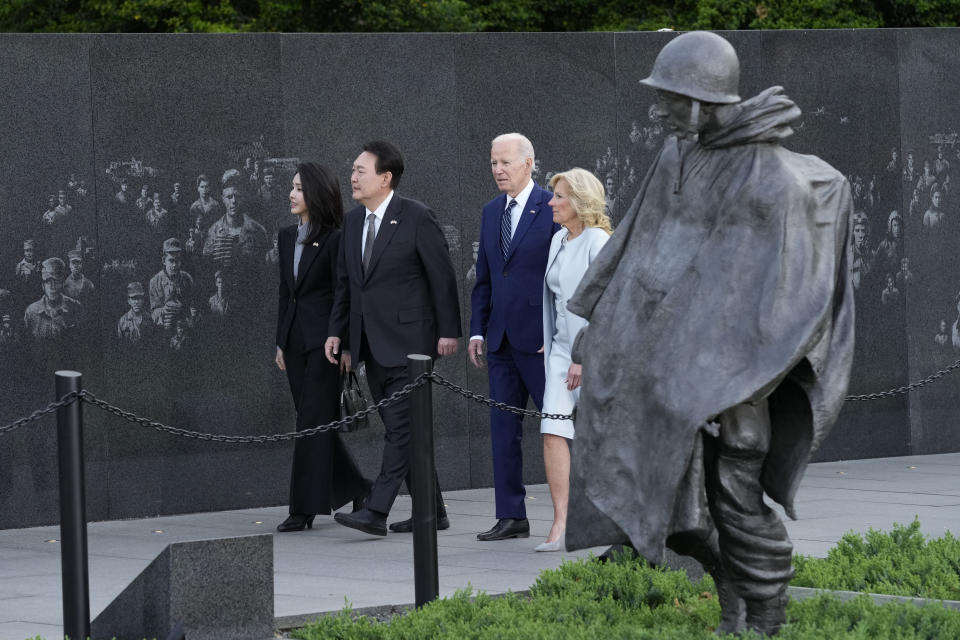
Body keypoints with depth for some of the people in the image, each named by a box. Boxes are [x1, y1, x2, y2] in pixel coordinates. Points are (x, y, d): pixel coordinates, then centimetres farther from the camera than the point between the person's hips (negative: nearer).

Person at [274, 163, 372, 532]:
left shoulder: (334, 239, -10)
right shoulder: (287, 237, 13)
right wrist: (281, 342, 16)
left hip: (323, 339, -8)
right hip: (296, 339, 8)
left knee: (313, 421, -7)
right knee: (316, 422, 11)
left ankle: (305, 509, -6)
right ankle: (356, 489, 24)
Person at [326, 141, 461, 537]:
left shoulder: (417, 218, -9)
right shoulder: (353, 221, 12)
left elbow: (442, 277, -7)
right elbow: (345, 282, 18)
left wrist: (448, 331, -9)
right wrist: (337, 331, 11)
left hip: (408, 339, -8)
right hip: (372, 345, 8)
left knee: (400, 427, -11)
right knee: (401, 429, 10)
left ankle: (376, 512, -17)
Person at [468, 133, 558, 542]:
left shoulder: (553, 209, -6)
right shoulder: (490, 213, 14)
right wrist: (477, 330, 10)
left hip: (539, 338, -7)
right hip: (501, 338, 7)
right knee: (504, 427, 5)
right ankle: (511, 517, 8)